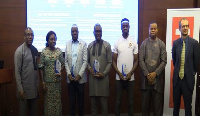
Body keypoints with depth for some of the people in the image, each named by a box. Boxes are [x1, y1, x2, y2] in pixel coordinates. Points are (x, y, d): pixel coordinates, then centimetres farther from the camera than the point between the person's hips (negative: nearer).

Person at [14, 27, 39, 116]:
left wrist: (37, 84, 10)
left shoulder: (35, 50, 4)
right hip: (25, 87, -5)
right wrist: (20, 89, -14)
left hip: (34, 86, 5)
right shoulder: (20, 51, -12)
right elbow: (17, 71, -13)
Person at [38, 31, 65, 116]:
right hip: (48, 81, -1)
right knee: (48, 101, 6)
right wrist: (43, 82, -6)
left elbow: (63, 64, 7)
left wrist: (60, 71, -14)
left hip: (57, 80, 2)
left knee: (57, 100, 9)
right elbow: (41, 68, -4)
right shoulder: (44, 52, -5)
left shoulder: (59, 51, 0)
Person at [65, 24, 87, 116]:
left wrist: (79, 75, -10)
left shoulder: (83, 44, -2)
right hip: (70, 77, 2)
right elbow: (66, 61, 6)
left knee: (80, 99, 6)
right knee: (71, 100, 8)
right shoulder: (67, 44, 6)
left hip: (80, 77, -2)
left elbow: (85, 61, -5)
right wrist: (69, 74, -3)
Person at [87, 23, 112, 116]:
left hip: (103, 77, -2)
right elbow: (87, 61, 12)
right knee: (93, 101, 8)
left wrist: (104, 73, -10)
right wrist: (90, 68, -6)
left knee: (103, 101, 3)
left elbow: (109, 62, -1)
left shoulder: (107, 45, 0)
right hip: (92, 77, 3)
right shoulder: (90, 45, 9)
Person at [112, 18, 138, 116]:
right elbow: (113, 61, 2)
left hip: (130, 77, 0)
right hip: (119, 77, 0)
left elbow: (136, 61, 3)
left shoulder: (134, 43, 2)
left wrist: (130, 73, -10)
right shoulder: (117, 43, 2)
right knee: (118, 101, 7)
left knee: (130, 101, 9)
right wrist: (119, 74, -9)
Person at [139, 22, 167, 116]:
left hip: (157, 77, 0)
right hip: (146, 77, 0)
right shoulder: (144, 43, 3)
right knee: (145, 102, 6)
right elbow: (141, 60, -2)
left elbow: (164, 61, -2)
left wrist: (155, 73, -11)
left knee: (158, 102, 3)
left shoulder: (161, 44, 3)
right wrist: (147, 74, -9)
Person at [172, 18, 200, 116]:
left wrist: (192, 73, 7)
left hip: (188, 78, -3)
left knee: (188, 104, 8)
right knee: (176, 103, 14)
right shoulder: (175, 43, 2)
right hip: (177, 78, 3)